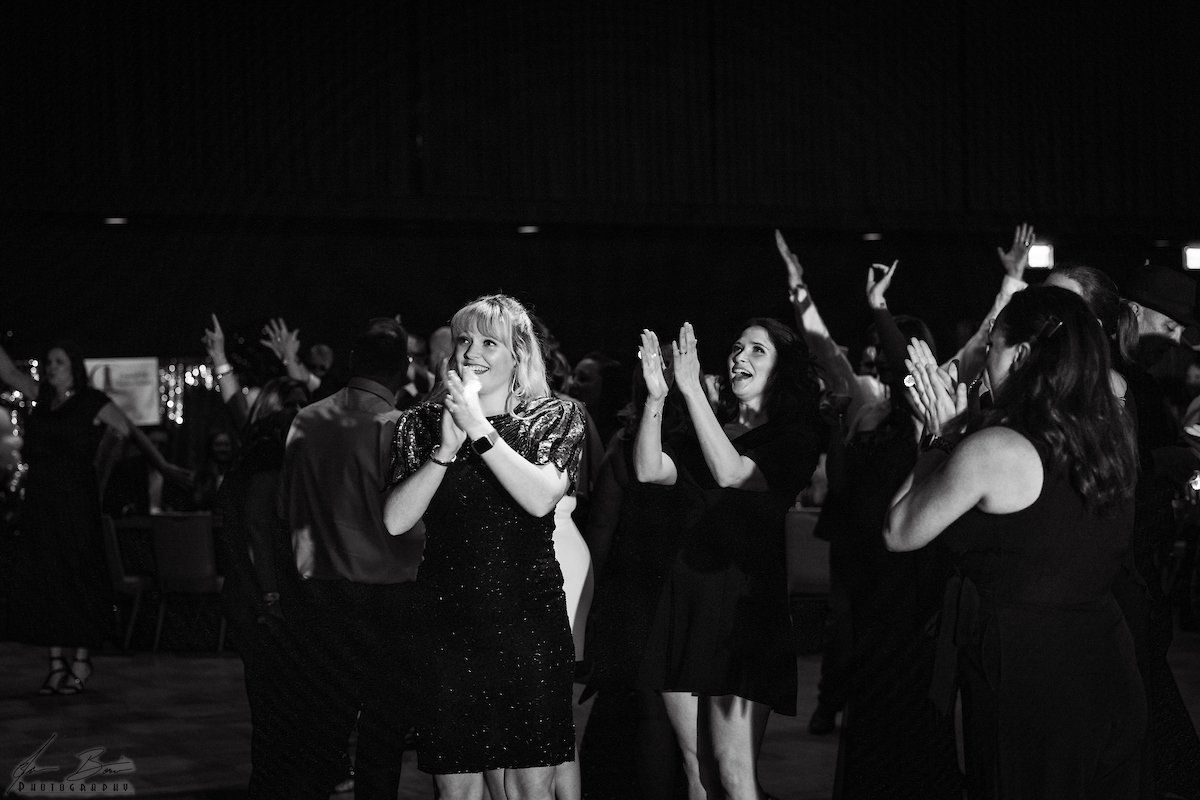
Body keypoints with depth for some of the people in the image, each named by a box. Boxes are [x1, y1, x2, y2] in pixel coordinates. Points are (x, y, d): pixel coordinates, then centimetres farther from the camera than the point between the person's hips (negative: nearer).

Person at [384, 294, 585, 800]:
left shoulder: (555, 418, 6)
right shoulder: (423, 424, 10)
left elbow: (540, 498, -13)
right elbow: (395, 521, -2)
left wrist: (479, 429, -13)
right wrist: (447, 447, -11)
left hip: (527, 623, -1)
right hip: (447, 621, 1)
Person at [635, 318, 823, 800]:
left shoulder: (795, 438, -1)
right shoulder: (710, 430, 17)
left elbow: (731, 473, -19)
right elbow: (649, 470, 1)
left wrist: (691, 389, -21)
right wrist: (657, 396, -11)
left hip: (745, 602, -6)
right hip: (687, 593, 6)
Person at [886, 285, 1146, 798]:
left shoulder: (992, 448, -18)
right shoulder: (1111, 442, 2)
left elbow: (899, 534, -5)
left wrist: (939, 435, 3)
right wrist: (954, 433, 11)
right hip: (1108, 679, 7)